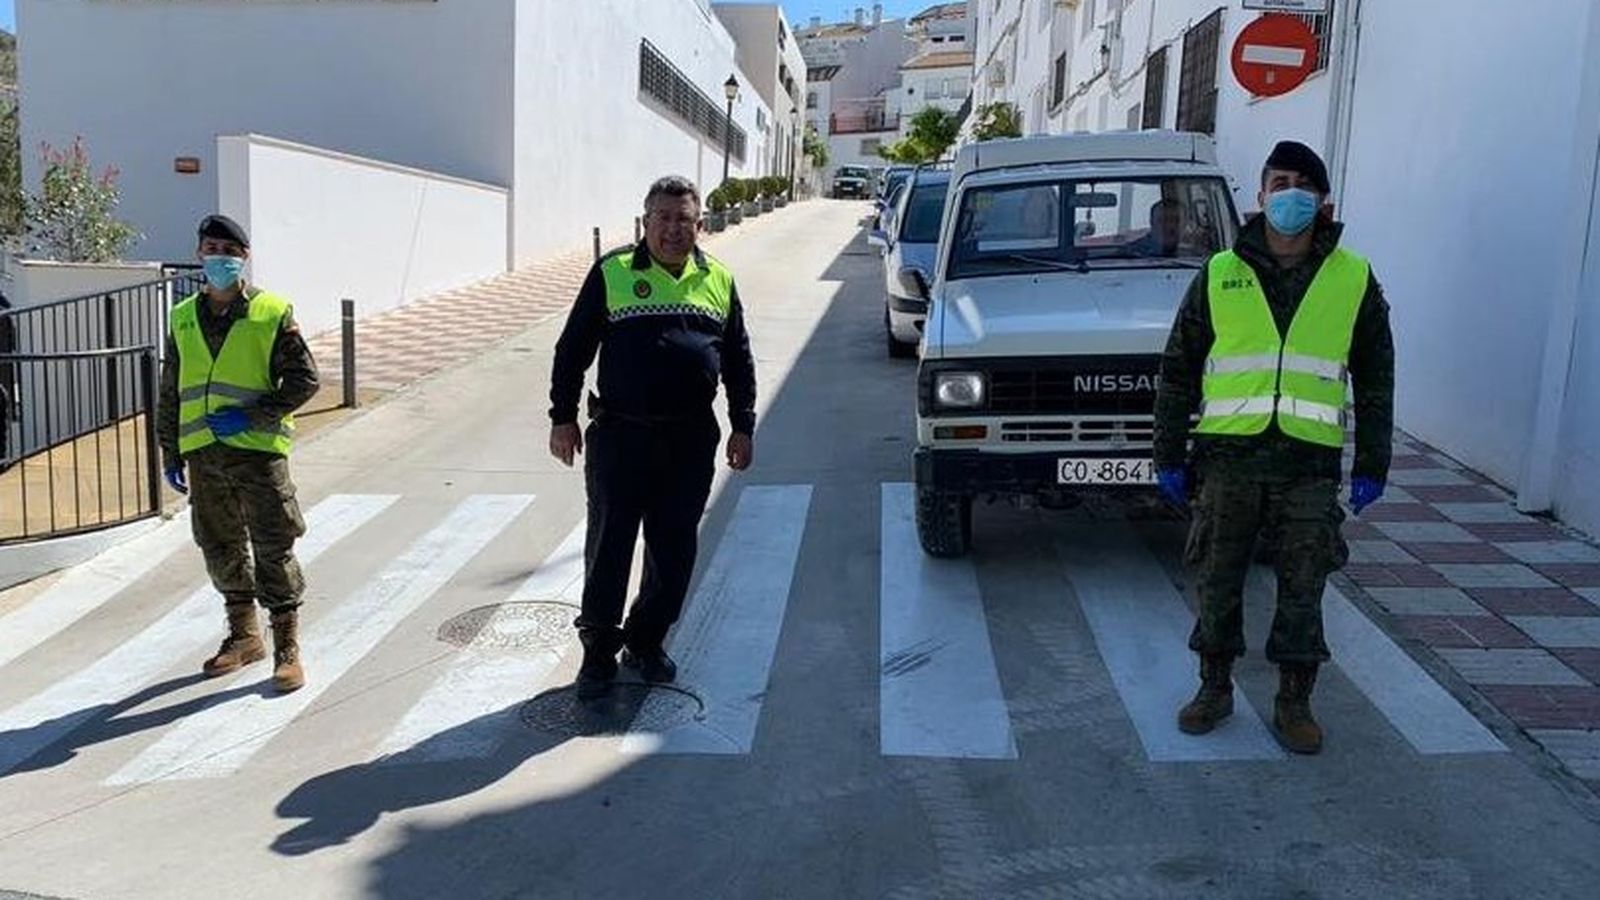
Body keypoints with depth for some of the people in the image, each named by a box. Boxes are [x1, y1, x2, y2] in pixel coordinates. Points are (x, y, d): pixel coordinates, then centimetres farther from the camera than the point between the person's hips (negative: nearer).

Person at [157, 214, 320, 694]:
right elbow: (170, 392, 15)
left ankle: (287, 646, 6)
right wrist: (171, 453, 12)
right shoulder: (183, 318, 11)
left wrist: (251, 416, -14)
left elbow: (304, 379, -5)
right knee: (221, 549, 14)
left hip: (258, 449, -5)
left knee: (273, 549, -3)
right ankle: (244, 636, 30)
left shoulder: (272, 313, -3)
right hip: (203, 454, 5)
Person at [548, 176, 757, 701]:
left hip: (691, 440, 3)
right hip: (620, 436, -3)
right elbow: (573, 349, 3)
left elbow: (738, 360, 15)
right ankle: (599, 651, 17)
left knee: (674, 551, 10)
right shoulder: (612, 274, 1)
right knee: (609, 545, 3)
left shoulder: (718, 281, 10)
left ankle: (646, 643, 27)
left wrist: (742, 427, 10)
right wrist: (563, 417, 0)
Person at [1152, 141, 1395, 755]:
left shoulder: (1354, 280, 6)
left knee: (1303, 589, 6)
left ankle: (1294, 703, 22)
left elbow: (1374, 380, 10)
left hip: (1310, 463, 0)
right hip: (1228, 457, 0)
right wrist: (1170, 455, 5)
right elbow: (1178, 371, 8)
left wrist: (1371, 467, 6)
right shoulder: (1220, 275, 5)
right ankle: (1215, 688, 26)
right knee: (1217, 581, 8)